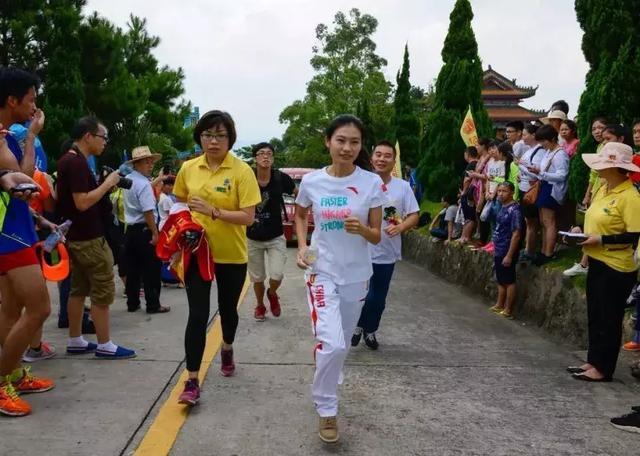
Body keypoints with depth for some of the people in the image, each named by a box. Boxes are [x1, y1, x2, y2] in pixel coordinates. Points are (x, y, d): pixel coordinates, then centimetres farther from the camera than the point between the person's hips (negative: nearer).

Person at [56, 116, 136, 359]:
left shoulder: (68, 160, 12)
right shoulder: (77, 163, -20)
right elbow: (83, 202, -26)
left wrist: (105, 184, 12)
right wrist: (108, 183, -16)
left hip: (76, 236, 10)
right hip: (88, 238, -10)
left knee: (79, 289, 14)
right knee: (103, 291, -4)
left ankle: (75, 341, 20)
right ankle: (104, 345, 2)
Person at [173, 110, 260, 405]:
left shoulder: (242, 171, -12)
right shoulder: (188, 169, -1)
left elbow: (248, 217, -17)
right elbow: (180, 205, 14)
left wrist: (214, 211, -28)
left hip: (232, 255, -1)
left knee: (227, 309, 18)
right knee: (197, 315, -5)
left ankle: (227, 350, 49)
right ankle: (192, 382, -1)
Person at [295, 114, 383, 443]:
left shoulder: (372, 183, -10)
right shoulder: (311, 181, -7)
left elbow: (377, 237, -5)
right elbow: (300, 215, 14)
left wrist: (362, 229, -27)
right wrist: (302, 245, -2)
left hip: (356, 275, 2)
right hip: (322, 272, -1)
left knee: (342, 343, 17)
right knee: (331, 344, -16)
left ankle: (328, 383, 47)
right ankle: (326, 408, 6)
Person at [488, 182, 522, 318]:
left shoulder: (514, 210, -17)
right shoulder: (503, 208, 10)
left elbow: (516, 234, -20)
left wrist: (509, 255, -22)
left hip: (507, 253, -9)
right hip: (498, 252, 9)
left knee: (509, 281, 1)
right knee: (501, 280, 17)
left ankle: (508, 310, 8)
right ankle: (499, 306, 28)